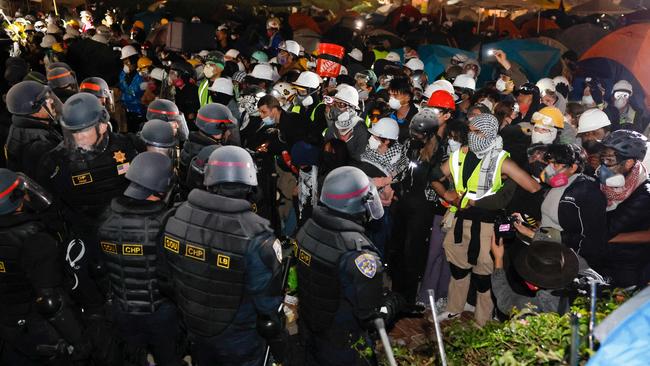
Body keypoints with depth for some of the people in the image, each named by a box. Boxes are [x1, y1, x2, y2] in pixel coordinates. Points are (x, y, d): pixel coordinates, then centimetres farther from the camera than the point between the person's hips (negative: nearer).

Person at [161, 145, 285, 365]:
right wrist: (276, 339, -3)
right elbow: (267, 300, -21)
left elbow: (168, 275, -1)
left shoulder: (178, 215, -16)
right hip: (239, 340, -4)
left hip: (193, 326, 4)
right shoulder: (255, 236, -31)